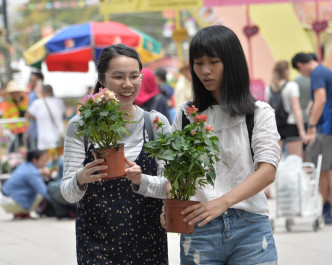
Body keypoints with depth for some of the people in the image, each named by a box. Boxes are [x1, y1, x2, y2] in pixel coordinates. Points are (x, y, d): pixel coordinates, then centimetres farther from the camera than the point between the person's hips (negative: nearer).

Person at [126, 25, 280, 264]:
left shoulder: (259, 113, 4)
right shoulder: (186, 115, 13)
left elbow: (267, 171, -9)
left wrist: (222, 202, -24)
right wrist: (142, 181, -10)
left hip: (249, 229, -2)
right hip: (199, 231, 2)